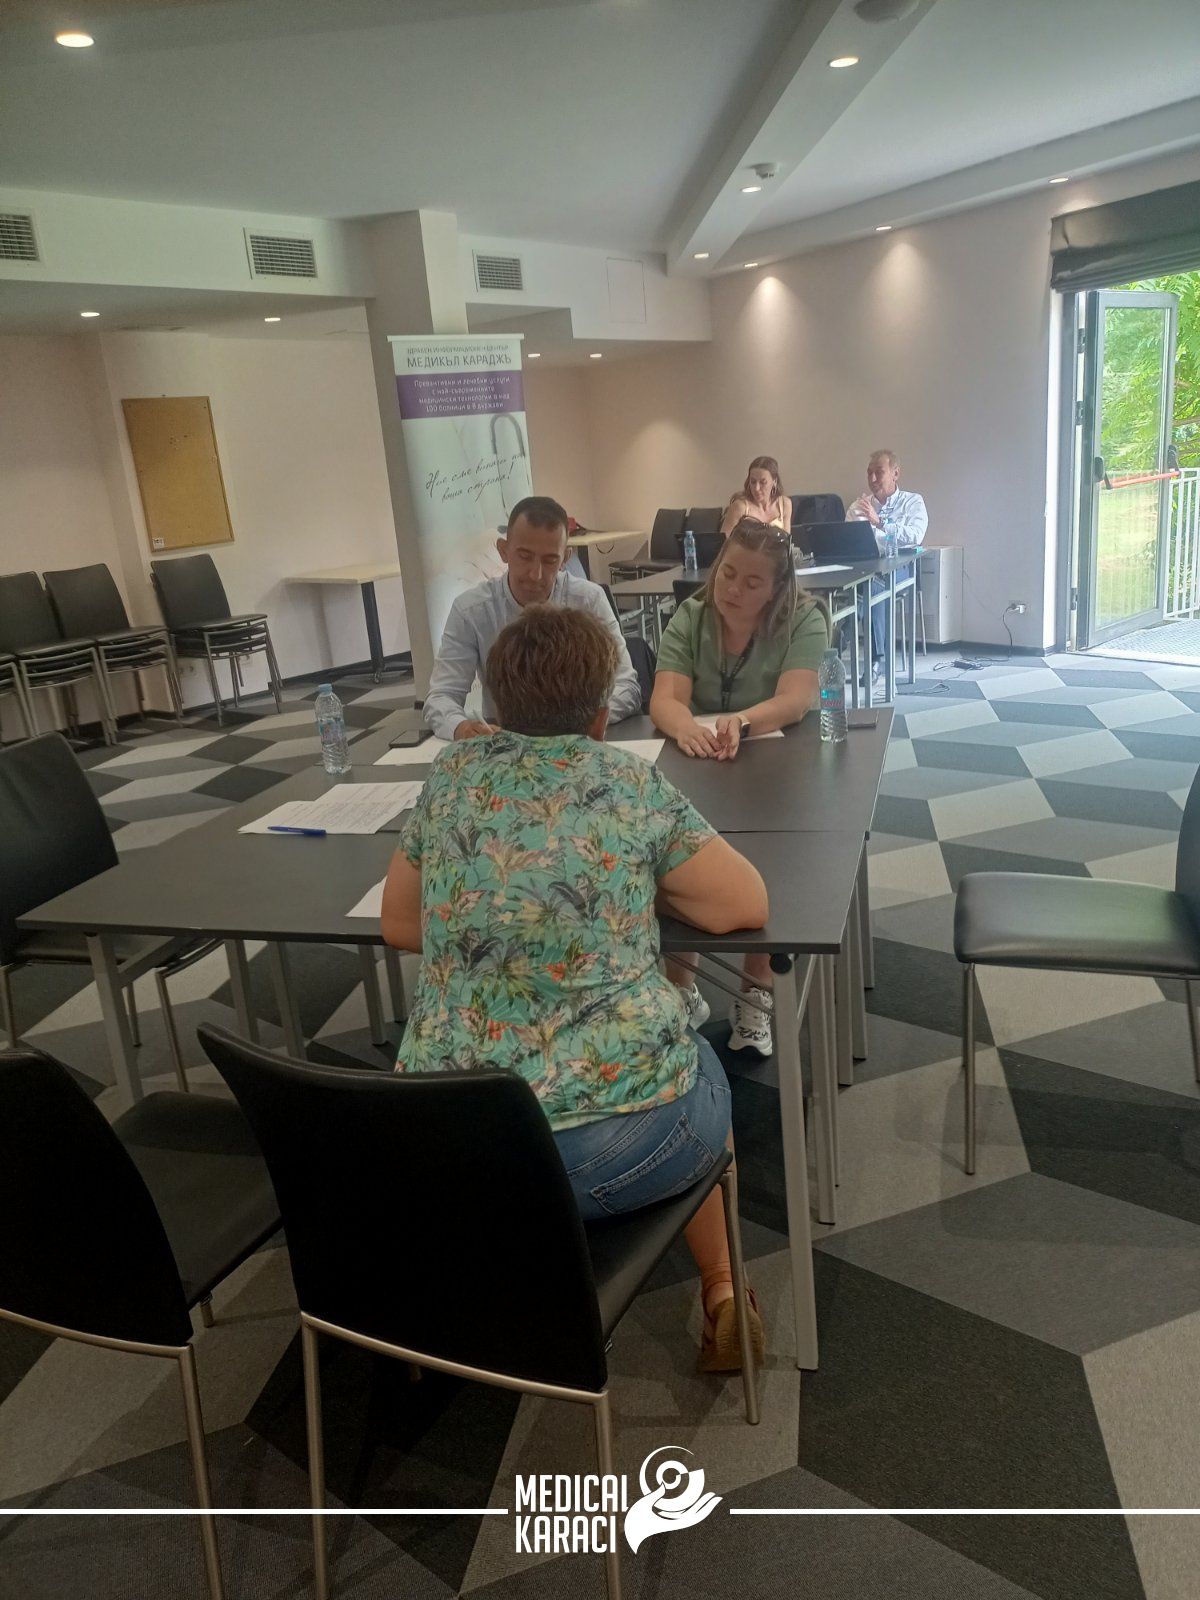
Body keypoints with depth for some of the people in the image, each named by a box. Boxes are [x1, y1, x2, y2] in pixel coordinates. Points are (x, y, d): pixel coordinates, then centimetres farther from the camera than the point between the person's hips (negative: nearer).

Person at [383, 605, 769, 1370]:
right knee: (698, 1072, 31)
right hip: (617, 1141, -3)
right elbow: (748, 905, 3)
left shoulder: (454, 774, 6)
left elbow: (399, 924, 15)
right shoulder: (632, 781, -2)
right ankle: (722, 1295, 37)